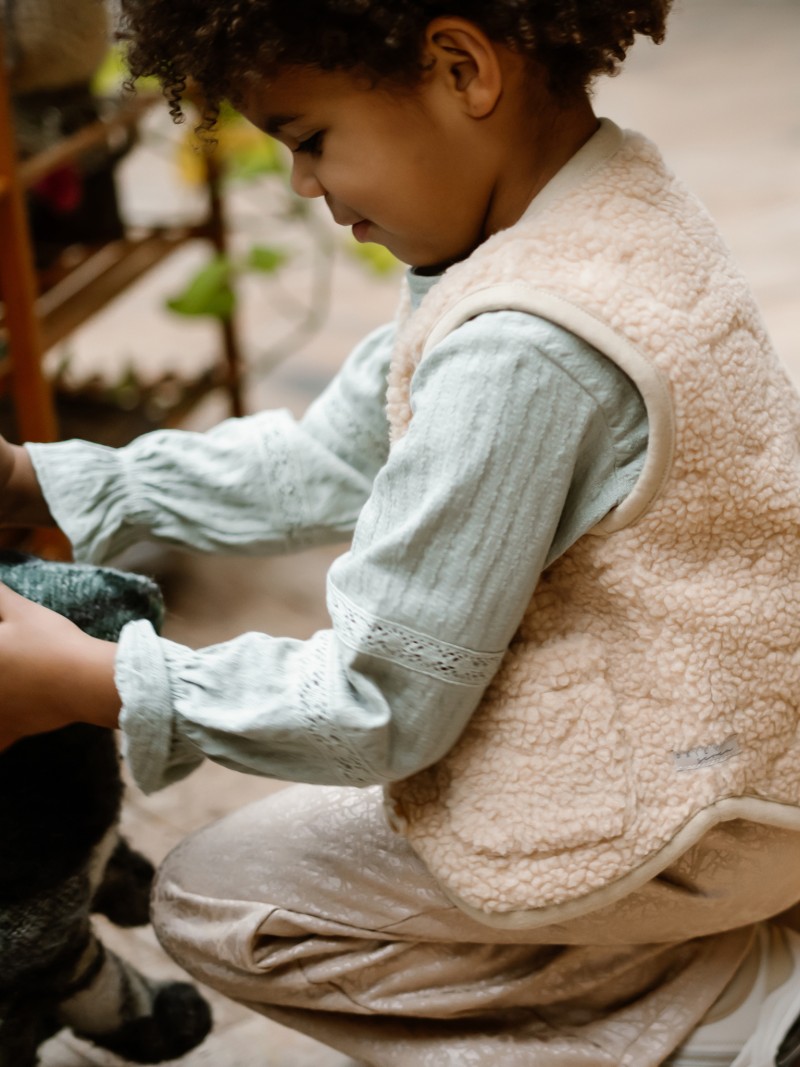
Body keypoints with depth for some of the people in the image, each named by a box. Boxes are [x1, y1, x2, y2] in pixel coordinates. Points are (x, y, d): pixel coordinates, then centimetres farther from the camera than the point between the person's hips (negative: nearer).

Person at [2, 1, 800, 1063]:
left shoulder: (522, 344, -30)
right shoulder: (599, 205, 0)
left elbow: (383, 708, -22)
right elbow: (327, 462, 6)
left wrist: (88, 683, -14)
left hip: (678, 814, -9)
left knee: (209, 901, 3)